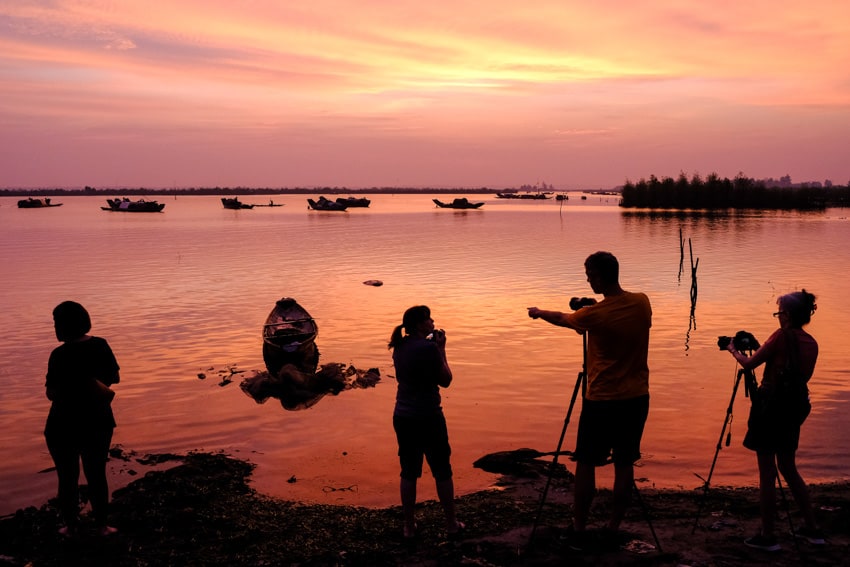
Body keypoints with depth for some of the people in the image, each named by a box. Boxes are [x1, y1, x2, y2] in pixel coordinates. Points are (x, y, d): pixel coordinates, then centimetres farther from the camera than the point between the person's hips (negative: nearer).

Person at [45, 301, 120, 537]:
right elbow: (114, 378, 4)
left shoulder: (60, 355, -19)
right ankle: (101, 525, 22)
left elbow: (53, 393, -18)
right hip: (98, 423, 5)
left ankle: (71, 526, 22)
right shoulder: (101, 345, -4)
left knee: (68, 478, 11)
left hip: (64, 426, -4)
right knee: (97, 475, 16)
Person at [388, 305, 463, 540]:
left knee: (408, 472, 14)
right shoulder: (428, 347, -18)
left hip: (402, 417, 6)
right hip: (428, 418, -6)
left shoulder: (400, 347, 4)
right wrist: (441, 350, -3)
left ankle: (409, 527, 21)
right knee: (442, 472, 10)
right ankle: (451, 524, 21)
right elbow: (445, 380, -9)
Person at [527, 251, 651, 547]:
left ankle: (579, 530, 14)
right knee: (624, 464, 11)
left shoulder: (594, 314, -16)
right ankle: (613, 528, 18)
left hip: (601, 401, -5)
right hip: (637, 398, 5)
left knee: (585, 464, 8)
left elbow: (562, 319, 5)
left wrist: (538, 313, 24)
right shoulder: (642, 303, -3)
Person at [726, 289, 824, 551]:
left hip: (771, 406, -7)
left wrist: (734, 349, 11)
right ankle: (812, 529, 24)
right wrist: (760, 349, 25)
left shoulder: (782, 336, -13)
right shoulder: (811, 343, 8)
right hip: (794, 409, 7)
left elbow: (749, 364, -9)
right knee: (789, 469, 20)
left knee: (767, 473, 0)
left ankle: (767, 536, 5)